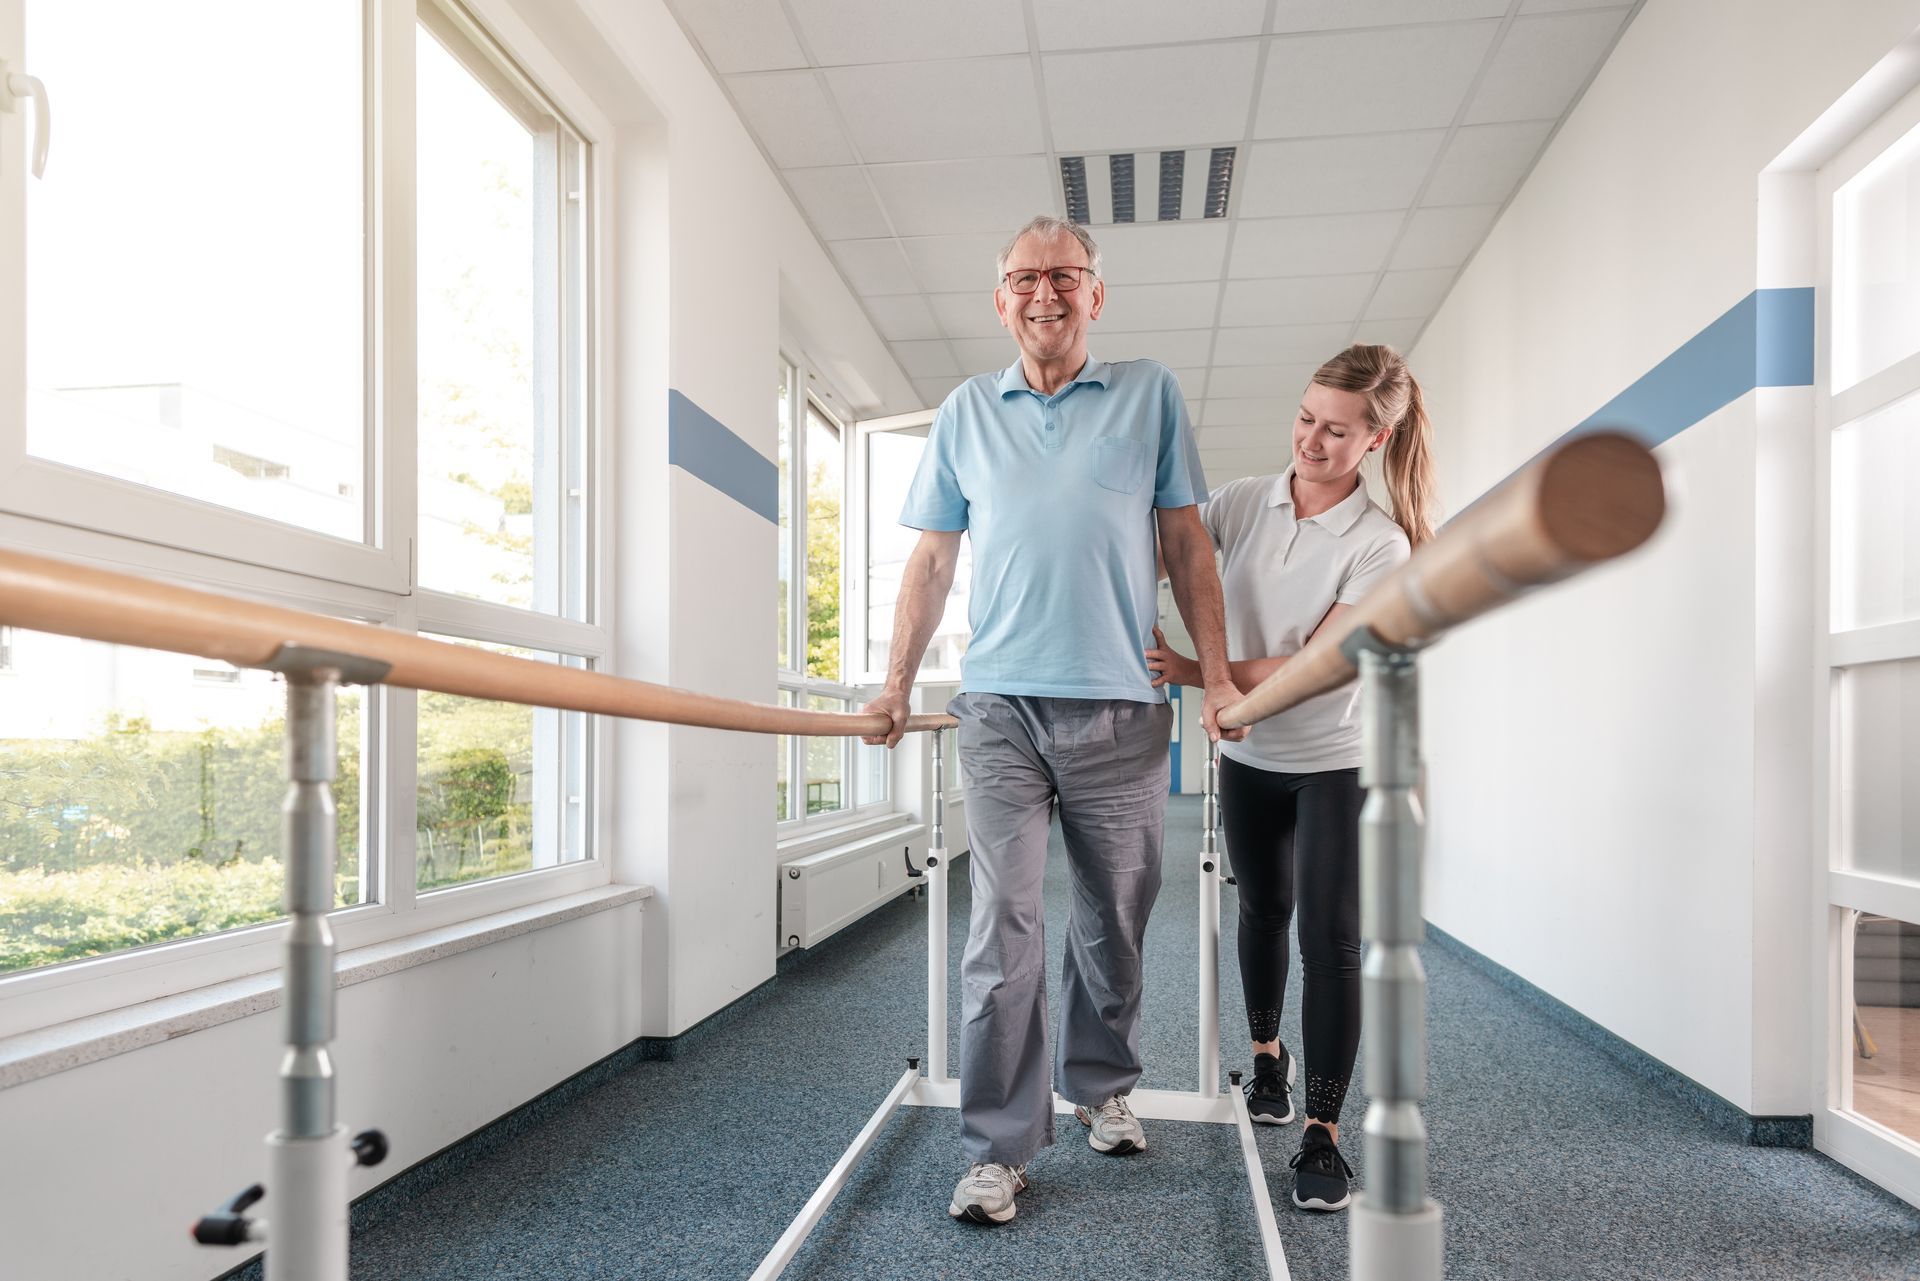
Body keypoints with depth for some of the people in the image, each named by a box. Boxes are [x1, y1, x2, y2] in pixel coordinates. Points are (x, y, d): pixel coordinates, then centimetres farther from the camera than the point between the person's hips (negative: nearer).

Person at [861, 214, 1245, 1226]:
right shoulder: (965, 412, 11)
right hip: (1001, 705, 0)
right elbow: (932, 560, 12)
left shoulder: (1150, 394, 8)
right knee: (1003, 931, -4)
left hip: (1122, 706, 0)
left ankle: (1101, 1088, 34)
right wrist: (897, 684, 8)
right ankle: (998, 1149, 6)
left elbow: (1186, 542, 8)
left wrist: (1216, 676, 2)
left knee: (1112, 922, 12)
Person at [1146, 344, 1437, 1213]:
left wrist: (1193, 671, -31)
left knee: (1331, 937, -8)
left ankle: (1322, 1133, 1)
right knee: (1263, 908, 18)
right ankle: (1266, 1055, 39)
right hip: (1248, 755, 4)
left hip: (1334, 761, -3)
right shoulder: (1242, 502, -5)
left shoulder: (1379, 545, -17)